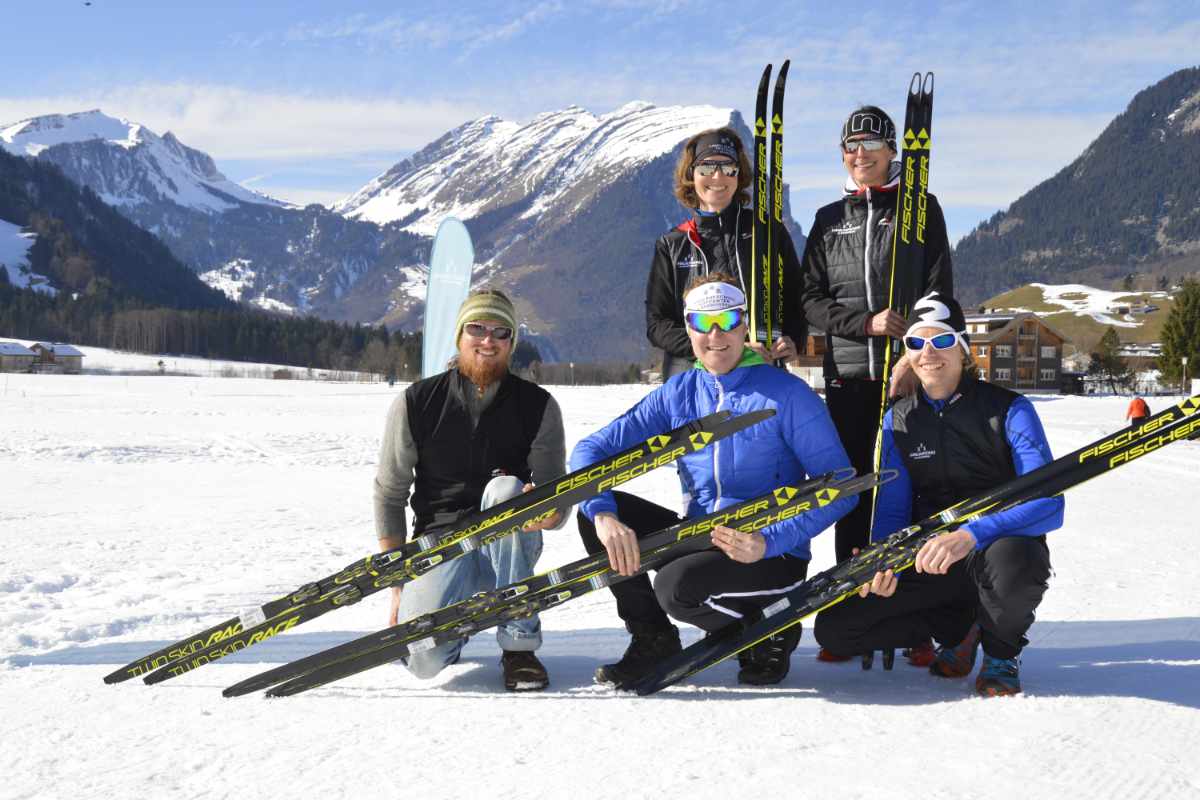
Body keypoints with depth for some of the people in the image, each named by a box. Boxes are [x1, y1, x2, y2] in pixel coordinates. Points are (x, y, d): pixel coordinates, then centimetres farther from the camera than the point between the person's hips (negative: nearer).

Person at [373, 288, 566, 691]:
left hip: (507, 545, 1)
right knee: (423, 657, -26)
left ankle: (519, 644, -22)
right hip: (440, 539, 0)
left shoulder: (538, 406, -3)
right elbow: (389, 495, 1)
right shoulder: (416, 403, -3)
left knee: (504, 488, -33)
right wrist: (398, 587, -4)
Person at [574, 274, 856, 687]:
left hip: (771, 555, -5)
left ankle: (769, 636, -1)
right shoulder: (677, 394, 4)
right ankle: (653, 640, 3)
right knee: (596, 511, -11)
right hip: (698, 540, 5)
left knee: (676, 587, -32)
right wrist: (604, 515, -21)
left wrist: (767, 542, -26)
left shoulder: (786, 394, -10)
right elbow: (591, 450, 0)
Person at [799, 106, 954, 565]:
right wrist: (866, 322, -9)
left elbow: (938, 293, 1)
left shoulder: (920, 209, 6)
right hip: (847, 372, 3)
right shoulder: (829, 219, 14)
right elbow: (811, 299, 8)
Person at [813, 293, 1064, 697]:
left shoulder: (1008, 409, -10)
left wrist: (971, 535, -36)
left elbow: (1048, 505, -20)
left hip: (1002, 543, -4)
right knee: (834, 628, -13)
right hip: (929, 559, 4)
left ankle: (1001, 653, -5)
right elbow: (892, 509, 4)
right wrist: (885, 566, -19)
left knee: (1010, 562, -42)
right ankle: (957, 628, 11)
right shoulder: (898, 420, 3)